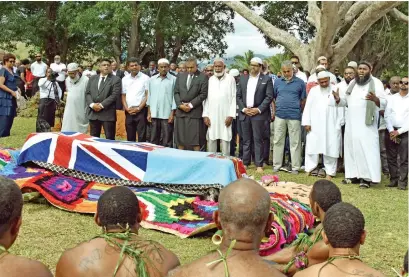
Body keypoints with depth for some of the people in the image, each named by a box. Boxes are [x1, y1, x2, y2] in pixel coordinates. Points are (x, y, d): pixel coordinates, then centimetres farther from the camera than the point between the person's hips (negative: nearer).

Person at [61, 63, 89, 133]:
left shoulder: (85, 80, -13)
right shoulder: (67, 80, 7)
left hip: (81, 112, -5)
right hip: (69, 112, 5)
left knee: (81, 132, 3)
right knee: (66, 132, 3)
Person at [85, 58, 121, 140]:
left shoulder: (116, 79, 0)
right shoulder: (92, 78, 14)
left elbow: (114, 95, -10)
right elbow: (87, 93, 9)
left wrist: (102, 105, -15)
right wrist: (92, 104, -9)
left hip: (108, 113, -4)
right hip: (93, 113, 4)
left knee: (110, 139, -2)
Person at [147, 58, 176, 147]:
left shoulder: (173, 80, -3)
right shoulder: (152, 79, 9)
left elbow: (175, 97, -3)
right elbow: (149, 96, 11)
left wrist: (172, 113, -7)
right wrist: (149, 113, 8)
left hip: (167, 115, -4)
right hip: (154, 114, 4)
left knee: (167, 140, 0)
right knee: (154, 139, 10)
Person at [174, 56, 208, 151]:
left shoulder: (203, 77, -1)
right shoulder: (180, 76, 12)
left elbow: (203, 94, -7)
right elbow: (176, 92, 10)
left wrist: (191, 105, -11)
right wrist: (180, 105, -5)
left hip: (195, 112, -4)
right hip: (181, 111, 4)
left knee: (195, 140, -4)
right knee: (180, 139, 6)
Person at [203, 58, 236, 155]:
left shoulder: (230, 79, 1)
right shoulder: (209, 80, 8)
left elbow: (233, 98, -1)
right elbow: (206, 98, 7)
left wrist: (231, 115, -7)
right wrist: (205, 115, -1)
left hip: (225, 115, -2)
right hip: (211, 116, 2)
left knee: (225, 140, 0)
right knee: (211, 140, 3)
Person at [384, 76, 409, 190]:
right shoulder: (392, 98, 11)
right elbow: (387, 115, 4)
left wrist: (399, 131, -11)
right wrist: (391, 130, -8)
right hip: (390, 131, 3)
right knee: (391, 158, 4)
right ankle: (394, 180, 11)